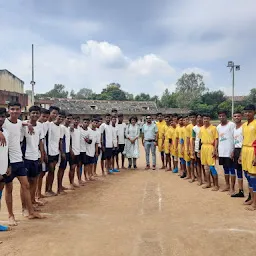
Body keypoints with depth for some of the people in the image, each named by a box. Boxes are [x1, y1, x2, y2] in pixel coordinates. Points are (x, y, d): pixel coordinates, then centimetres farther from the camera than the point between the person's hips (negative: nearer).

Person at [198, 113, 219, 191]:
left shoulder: (213, 128, -6)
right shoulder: (201, 128, 11)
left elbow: (216, 139, -8)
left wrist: (215, 150, -15)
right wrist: (199, 149, 13)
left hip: (210, 147, -6)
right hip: (203, 148, 6)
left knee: (211, 167, -7)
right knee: (206, 166, 12)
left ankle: (216, 185, 2)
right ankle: (208, 183, 23)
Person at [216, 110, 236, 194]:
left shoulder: (231, 125, -8)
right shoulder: (218, 127, 12)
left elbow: (235, 138, -10)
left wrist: (233, 150, -16)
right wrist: (217, 150, 13)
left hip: (229, 151, -6)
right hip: (221, 152, 6)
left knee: (231, 169, 0)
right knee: (225, 168, 14)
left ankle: (232, 187, 5)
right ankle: (227, 185, 25)